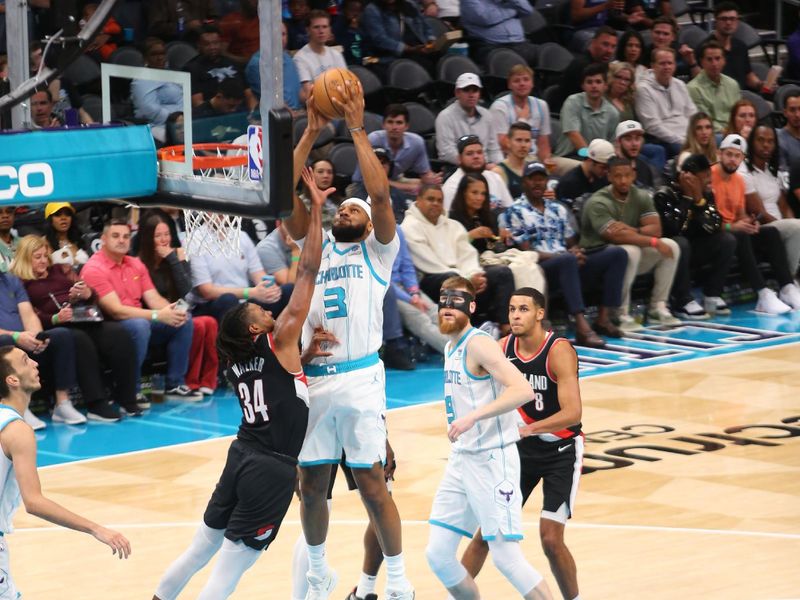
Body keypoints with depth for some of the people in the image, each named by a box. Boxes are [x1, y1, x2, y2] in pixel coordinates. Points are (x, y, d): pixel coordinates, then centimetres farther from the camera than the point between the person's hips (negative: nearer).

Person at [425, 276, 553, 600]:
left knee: (506, 557, -10)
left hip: (492, 460, -9)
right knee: (437, 554, 6)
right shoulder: (451, 348, 14)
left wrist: (473, 416, -33)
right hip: (460, 460, 9)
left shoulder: (478, 344, -14)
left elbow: (523, 390, -26)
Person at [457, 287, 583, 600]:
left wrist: (527, 429, -42)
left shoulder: (559, 351, -23)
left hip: (561, 450, -5)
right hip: (522, 447, 5)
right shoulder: (503, 348, -6)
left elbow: (572, 413, -32)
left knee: (550, 538, -13)